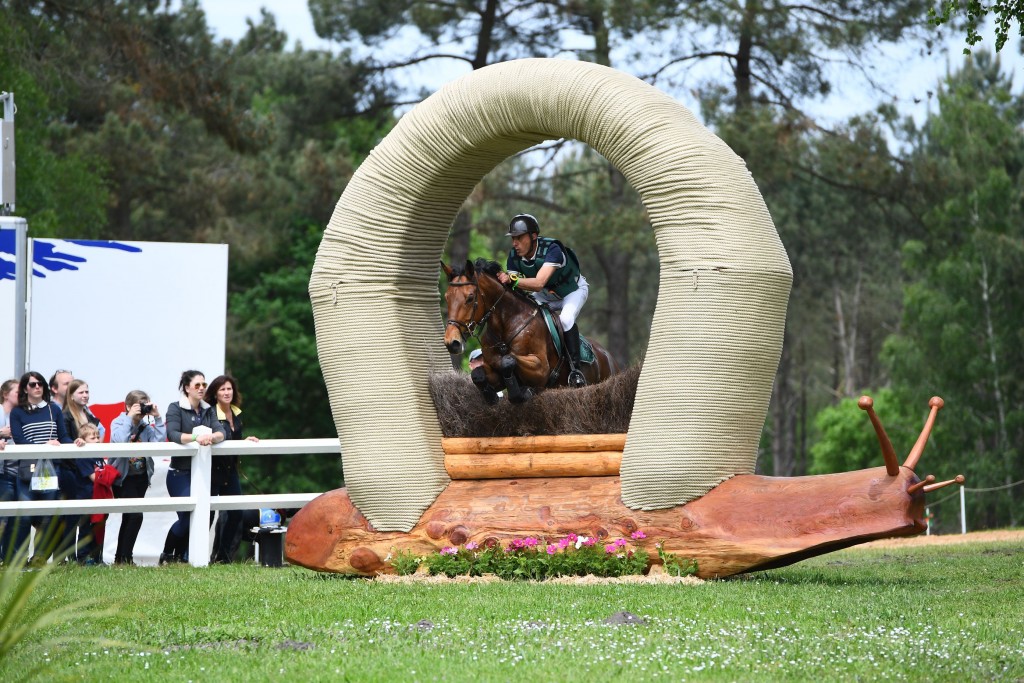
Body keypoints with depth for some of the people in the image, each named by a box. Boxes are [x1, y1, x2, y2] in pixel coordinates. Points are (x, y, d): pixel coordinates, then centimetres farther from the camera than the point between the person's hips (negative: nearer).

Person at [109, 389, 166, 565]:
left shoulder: (146, 425, 5)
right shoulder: (118, 423, -8)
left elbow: (160, 440, -10)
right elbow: (120, 441, -28)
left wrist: (157, 418, -13)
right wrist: (130, 418, -25)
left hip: (141, 476, 6)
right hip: (123, 477, -6)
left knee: (129, 517, 13)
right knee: (136, 515, -16)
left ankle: (120, 557, 23)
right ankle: (125, 557, -9)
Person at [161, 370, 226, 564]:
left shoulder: (209, 411, 12)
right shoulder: (176, 408, -3)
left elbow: (221, 432, -3)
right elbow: (172, 434, -19)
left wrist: (211, 437, -27)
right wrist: (196, 437, -35)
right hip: (180, 473, -5)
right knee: (187, 516, -12)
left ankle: (182, 557, 10)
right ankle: (167, 555, 7)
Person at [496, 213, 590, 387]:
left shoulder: (551, 249, -38)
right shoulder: (514, 255, -18)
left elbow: (539, 283, -51)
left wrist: (512, 280, -65)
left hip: (573, 290, -7)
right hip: (545, 296, 7)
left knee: (566, 318, -34)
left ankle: (575, 369, -33)